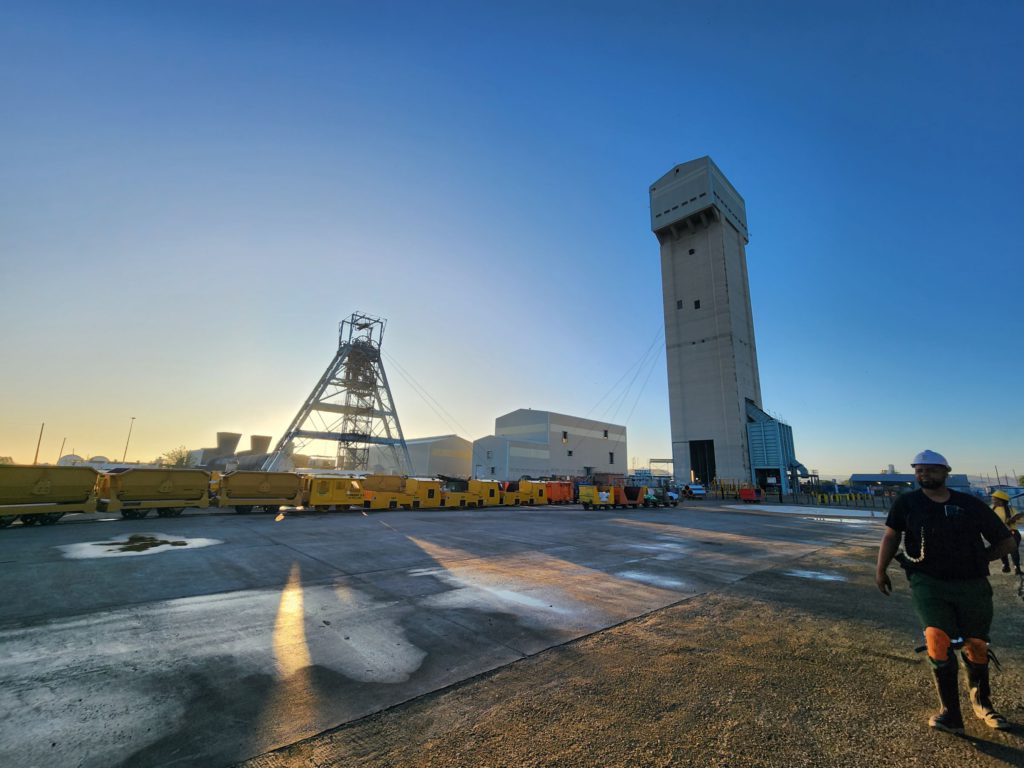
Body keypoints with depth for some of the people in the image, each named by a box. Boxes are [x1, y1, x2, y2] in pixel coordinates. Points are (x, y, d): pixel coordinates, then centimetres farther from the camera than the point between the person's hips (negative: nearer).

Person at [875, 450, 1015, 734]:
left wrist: (977, 561, 4)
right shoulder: (907, 503, 0)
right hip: (928, 583, -2)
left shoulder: (972, 505, 1)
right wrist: (880, 570, 4)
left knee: (976, 647, 14)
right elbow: (891, 535, 5)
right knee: (937, 640, -16)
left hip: (972, 586, 2)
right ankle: (950, 713, -4)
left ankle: (982, 705, 38)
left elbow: (1006, 542, 12)